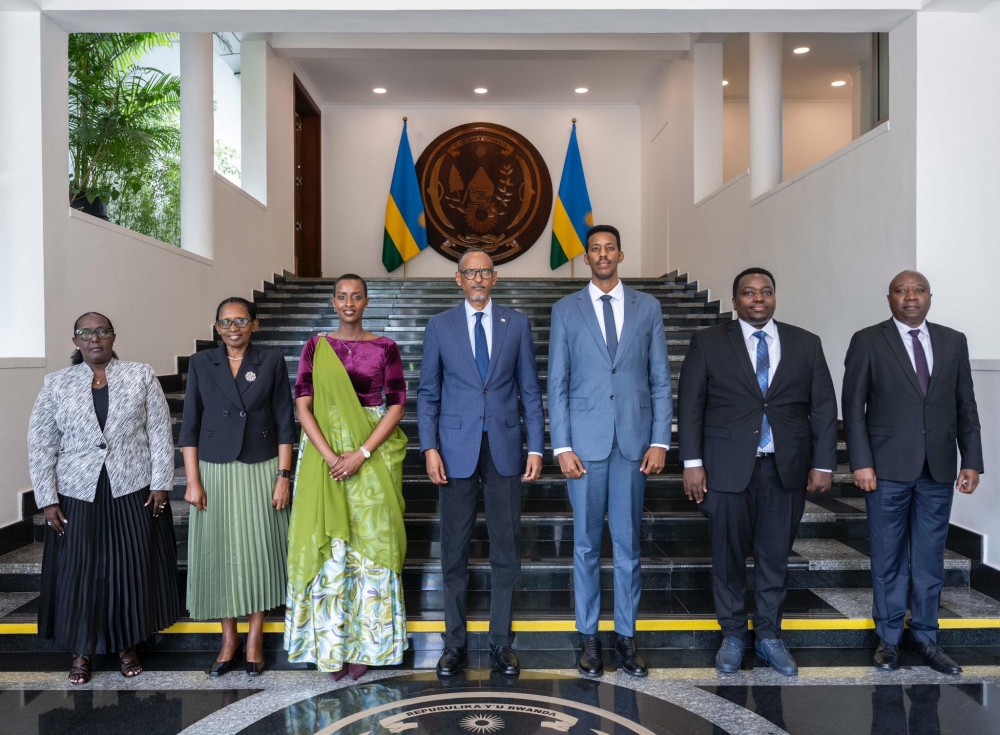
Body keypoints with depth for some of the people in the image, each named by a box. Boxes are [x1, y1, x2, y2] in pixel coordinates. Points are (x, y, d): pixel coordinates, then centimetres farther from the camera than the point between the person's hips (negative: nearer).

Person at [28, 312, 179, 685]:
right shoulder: (56, 384, 4)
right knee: (78, 574, 5)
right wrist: (48, 500, -2)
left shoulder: (141, 376, 1)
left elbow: (160, 433, 0)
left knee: (132, 570, 6)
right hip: (77, 497, 1)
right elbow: (41, 446, 3)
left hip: (134, 492, -1)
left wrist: (160, 484, -6)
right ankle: (82, 652, 23)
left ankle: (127, 645, 23)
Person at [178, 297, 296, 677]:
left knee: (259, 551, 5)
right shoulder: (201, 363, 3)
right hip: (215, 472, 1)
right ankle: (228, 639, 21)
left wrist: (284, 476, -5)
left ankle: (255, 638, 19)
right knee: (219, 553, 6)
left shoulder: (272, 362, 1)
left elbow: (285, 424, 0)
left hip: (260, 471, -1)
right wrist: (193, 481, -3)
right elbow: (189, 425, 3)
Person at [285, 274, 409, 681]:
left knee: (371, 541, 3)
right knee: (328, 544, 2)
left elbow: (397, 405, -3)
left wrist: (362, 453, -14)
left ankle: (365, 642, 16)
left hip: (374, 454, 0)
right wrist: (330, 456, -13)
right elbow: (303, 405, -1)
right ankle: (331, 643, 16)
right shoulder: (316, 347, 5)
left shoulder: (385, 348, 2)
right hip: (325, 453, 1)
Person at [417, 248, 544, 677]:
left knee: (506, 547, 5)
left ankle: (500, 643, 18)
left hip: (504, 448, 1)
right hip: (457, 449, 0)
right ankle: (455, 643, 19)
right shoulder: (439, 325, 5)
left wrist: (536, 448, -1)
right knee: (455, 548, 6)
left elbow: (530, 390, 5)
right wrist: (430, 448, -6)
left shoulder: (516, 324, 6)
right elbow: (427, 393, 4)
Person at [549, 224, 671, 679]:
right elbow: (557, 383, 2)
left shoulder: (647, 308, 8)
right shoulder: (566, 310, 5)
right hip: (585, 441, -1)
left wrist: (660, 440, -2)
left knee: (628, 544, 8)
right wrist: (561, 447, -6)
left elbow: (660, 380, 6)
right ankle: (589, 636, 19)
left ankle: (626, 636, 20)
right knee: (586, 544, 7)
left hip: (634, 441, 1)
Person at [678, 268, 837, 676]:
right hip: (728, 467, -2)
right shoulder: (708, 342, 3)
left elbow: (823, 408, 8)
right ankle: (733, 636, 22)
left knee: (775, 557, 9)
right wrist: (693, 462, -7)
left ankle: (769, 636, 25)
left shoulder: (806, 344, 9)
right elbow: (690, 405, -1)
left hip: (787, 469, 2)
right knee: (728, 557, 6)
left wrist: (823, 464, 2)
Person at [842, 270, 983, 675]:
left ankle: (925, 636, 23)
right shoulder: (868, 341, -1)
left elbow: (965, 405, 9)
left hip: (939, 468, 3)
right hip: (888, 467, -2)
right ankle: (888, 637, 20)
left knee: (929, 557, 9)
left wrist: (972, 461, 3)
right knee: (888, 557, 7)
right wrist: (861, 462, -9)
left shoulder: (953, 341, 9)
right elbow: (853, 406, -3)